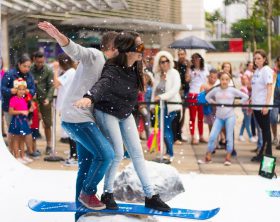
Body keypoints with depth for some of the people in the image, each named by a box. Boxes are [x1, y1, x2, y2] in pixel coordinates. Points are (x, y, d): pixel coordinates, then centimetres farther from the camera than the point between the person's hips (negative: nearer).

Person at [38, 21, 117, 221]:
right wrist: (58, 36, -47)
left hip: (85, 118, 10)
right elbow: (73, 50, -28)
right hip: (76, 117, -10)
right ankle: (88, 192, 5)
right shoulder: (93, 55, -10)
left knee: (87, 164, 13)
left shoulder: (106, 66, 18)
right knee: (105, 154, -13)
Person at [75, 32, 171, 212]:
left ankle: (150, 196, 11)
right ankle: (108, 194, 11)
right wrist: (89, 98, -69)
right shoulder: (113, 69, -29)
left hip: (125, 114, 7)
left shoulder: (136, 66, -9)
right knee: (118, 153, -10)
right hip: (107, 113, -7)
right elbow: (102, 84, -49)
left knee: (137, 153, 6)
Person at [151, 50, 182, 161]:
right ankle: (169, 153, 18)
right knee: (167, 128, 11)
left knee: (165, 128, -12)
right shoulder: (157, 74, 8)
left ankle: (170, 153, -6)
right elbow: (154, 90, 12)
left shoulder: (174, 73, -8)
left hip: (171, 105, -6)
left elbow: (175, 89, -20)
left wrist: (161, 96, -26)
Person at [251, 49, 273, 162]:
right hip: (256, 105, 7)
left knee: (266, 129, -1)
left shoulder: (267, 70, -9)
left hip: (263, 106, -7)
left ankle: (267, 154, 4)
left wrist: (266, 105, -21)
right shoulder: (257, 71, 14)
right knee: (263, 129, 11)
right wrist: (251, 103, 15)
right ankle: (262, 153, 16)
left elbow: (269, 88, -14)